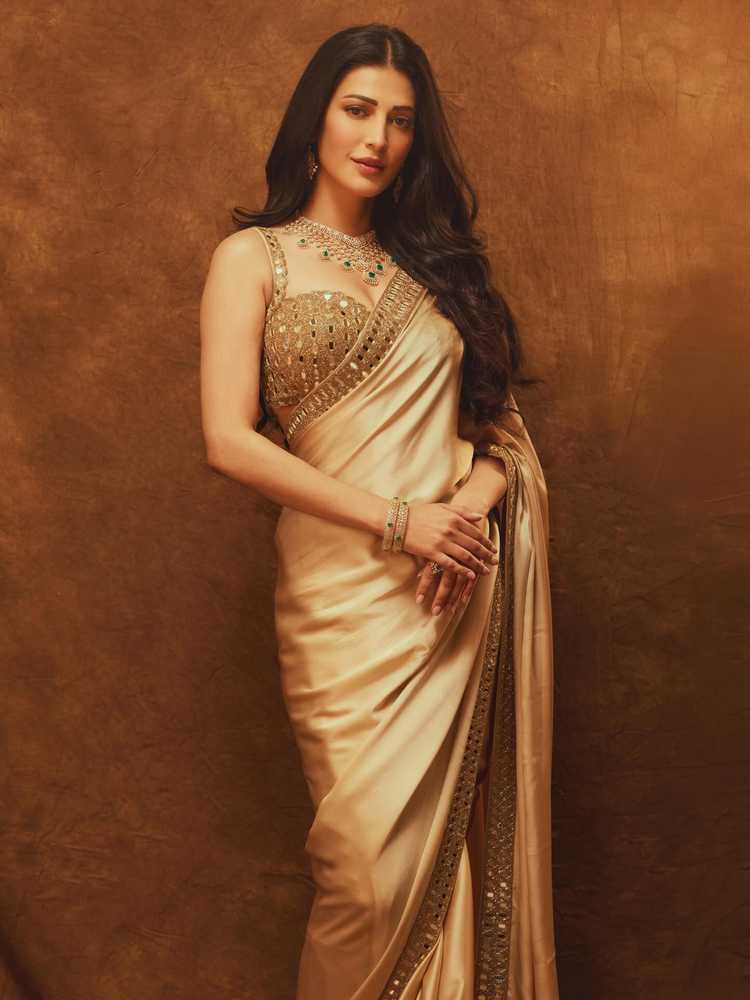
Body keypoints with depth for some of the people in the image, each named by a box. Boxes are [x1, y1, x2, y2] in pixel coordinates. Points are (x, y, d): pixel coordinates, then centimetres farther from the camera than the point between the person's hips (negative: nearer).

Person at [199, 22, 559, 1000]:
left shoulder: (432, 258, 17)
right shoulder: (254, 257, 4)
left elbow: (503, 418, 13)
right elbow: (230, 440, -7)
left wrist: (477, 497, -9)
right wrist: (397, 522, -13)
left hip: (462, 589, 4)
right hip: (347, 594, -3)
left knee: (458, 846, 6)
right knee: (375, 864, -5)